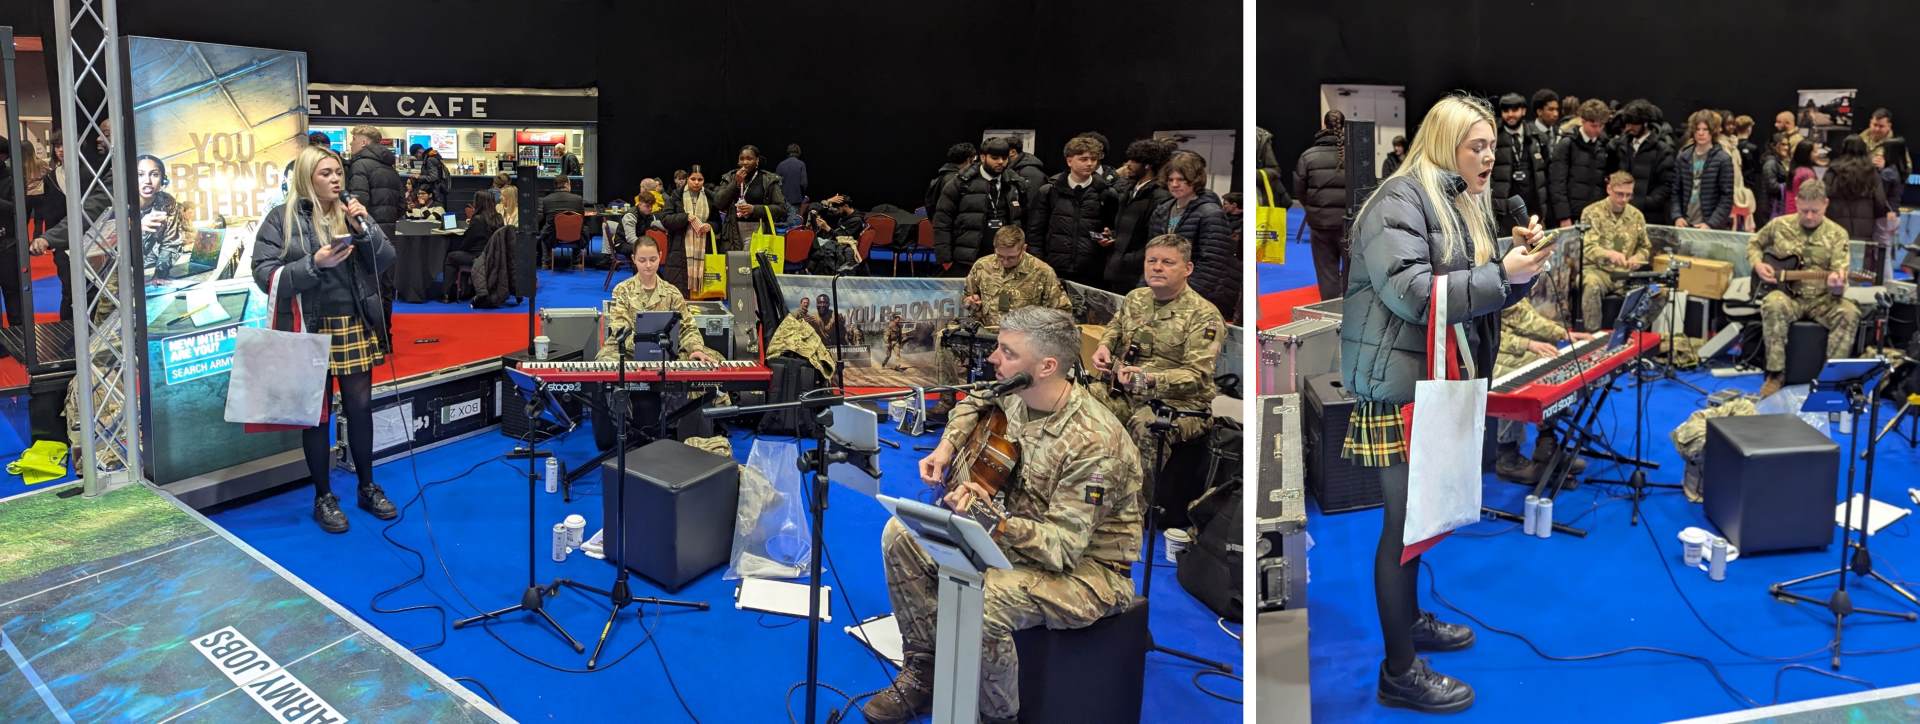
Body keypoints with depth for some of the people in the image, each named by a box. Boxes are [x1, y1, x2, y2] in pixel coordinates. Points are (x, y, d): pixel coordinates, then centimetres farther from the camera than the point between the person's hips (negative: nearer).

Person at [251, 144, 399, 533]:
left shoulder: (351, 212, 7)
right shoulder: (281, 219, -5)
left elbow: (385, 262, 2)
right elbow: (265, 275, -11)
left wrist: (363, 229, -13)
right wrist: (314, 263, -23)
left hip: (355, 328, 3)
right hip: (310, 330, -3)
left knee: (360, 407, 9)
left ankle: (368, 487, 25)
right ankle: (323, 497, 17)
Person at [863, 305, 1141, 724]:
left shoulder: (1092, 443, -30)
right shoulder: (1017, 397, -5)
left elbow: (1063, 547, -31)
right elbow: (977, 403, 22)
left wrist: (991, 520, -44)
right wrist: (948, 447, 5)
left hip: (1086, 566, -8)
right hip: (1022, 531, 9)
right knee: (901, 536, -2)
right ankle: (924, 673, 8)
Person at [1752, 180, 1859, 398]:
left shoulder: (1837, 234, 1)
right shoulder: (1779, 225, 5)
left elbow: (1840, 272, -6)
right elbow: (1754, 244, 21)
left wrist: (1836, 283, -31)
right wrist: (1758, 264, -1)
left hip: (1822, 299, 1)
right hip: (1788, 295, -1)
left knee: (1849, 313, -31)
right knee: (1773, 305, -37)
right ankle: (1776, 374, -30)